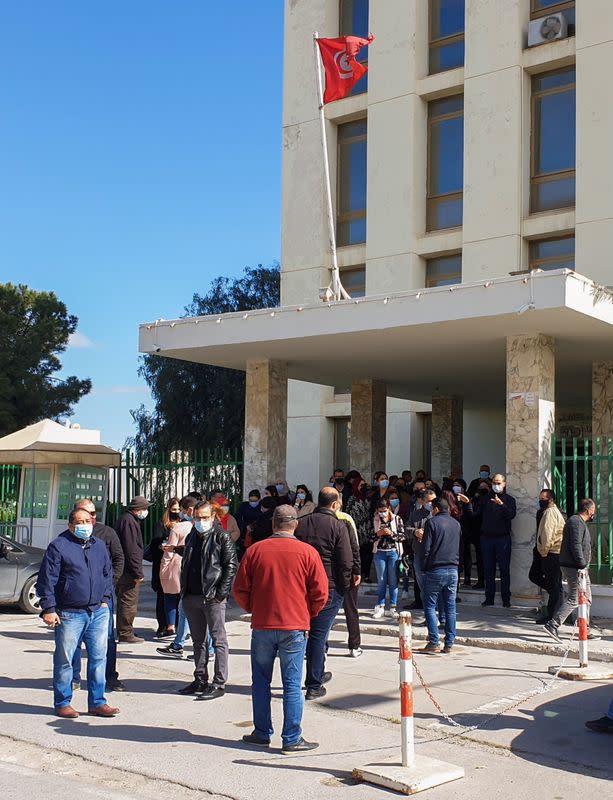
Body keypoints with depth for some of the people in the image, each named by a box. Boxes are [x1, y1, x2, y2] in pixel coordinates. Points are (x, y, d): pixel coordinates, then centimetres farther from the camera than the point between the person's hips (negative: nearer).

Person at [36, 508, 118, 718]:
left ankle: (97, 703, 15)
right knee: (64, 660, 3)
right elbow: (46, 580, -6)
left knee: (98, 657, 6)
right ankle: (62, 703, 16)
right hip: (69, 614, -5)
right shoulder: (58, 546, -4)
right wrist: (48, 609, -10)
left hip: (98, 612, 5)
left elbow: (108, 573, 25)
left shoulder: (99, 545, 14)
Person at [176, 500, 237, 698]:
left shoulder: (222, 537, -6)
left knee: (218, 640, -1)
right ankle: (200, 681, 23)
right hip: (191, 597, 7)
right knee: (198, 641, 14)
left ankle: (219, 684, 2)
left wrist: (221, 592, -16)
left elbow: (231, 565, -11)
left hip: (213, 598, -7)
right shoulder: (191, 537, 15)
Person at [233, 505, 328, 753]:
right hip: (295, 627, -1)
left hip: (262, 626, 1)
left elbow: (240, 590, 2)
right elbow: (320, 592, -5)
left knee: (261, 682, 14)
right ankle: (292, 739, 5)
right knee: (292, 684, 3)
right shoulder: (307, 552, -5)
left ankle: (262, 733, 21)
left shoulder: (255, 550, -1)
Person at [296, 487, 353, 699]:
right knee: (319, 635, 0)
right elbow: (346, 561, -11)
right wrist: (344, 587, 1)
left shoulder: (301, 523, 4)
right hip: (329, 587, -4)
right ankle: (314, 686, 5)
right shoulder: (338, 526, -9)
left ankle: (318, 674, 32)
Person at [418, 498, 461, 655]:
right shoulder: (456, 524, 13)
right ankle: (449, 644, 7)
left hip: (435, 570, -5)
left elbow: (426, 549, -8)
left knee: (430, 606, 2)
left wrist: (424, 568, 1)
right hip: (453, 570, 5)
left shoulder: (432, 522, -5)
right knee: (450, 607, 8)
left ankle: (434, 643, -4)